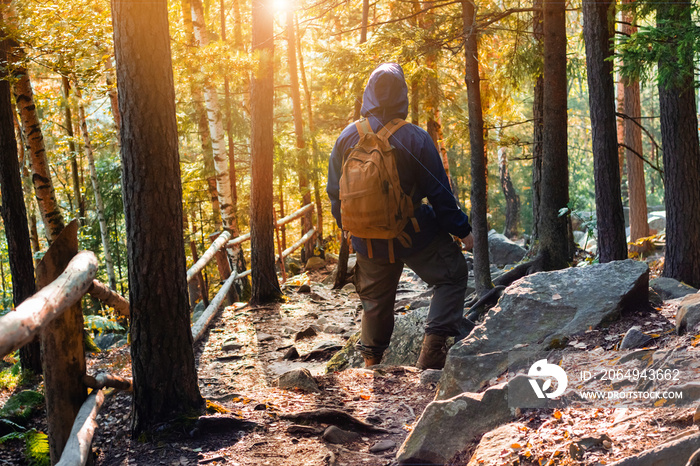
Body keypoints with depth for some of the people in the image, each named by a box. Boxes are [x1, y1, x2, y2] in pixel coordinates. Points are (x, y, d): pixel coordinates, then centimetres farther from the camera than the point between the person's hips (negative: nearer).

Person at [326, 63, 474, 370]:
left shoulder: (347, 138, -5)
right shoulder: (415, 139, -16)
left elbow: (336, 193, 4)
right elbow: (439, 193, -11)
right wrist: (462, 230, 1)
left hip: (368, 239, 4)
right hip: (414, 234, -4)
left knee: (375, 299, 21)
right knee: (451, 276, 14)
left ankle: (371, 362, 30)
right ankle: (432, 350, 2)